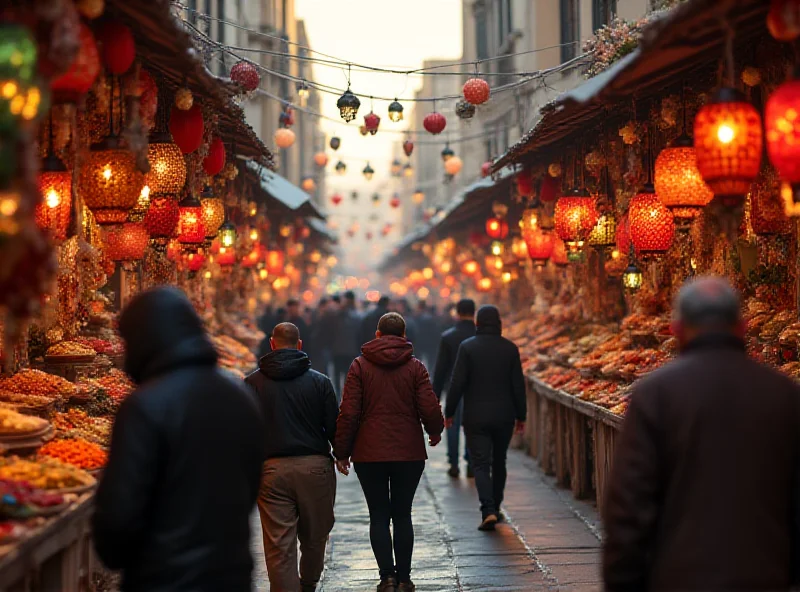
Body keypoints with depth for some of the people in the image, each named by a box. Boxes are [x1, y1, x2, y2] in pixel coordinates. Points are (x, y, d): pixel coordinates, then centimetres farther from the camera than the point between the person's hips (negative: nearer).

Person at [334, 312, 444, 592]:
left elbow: (348, 414, -5)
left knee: (378, 516, 5)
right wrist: (435, 433, 16)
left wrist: (341, 452, 3)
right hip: (409, 453, 1)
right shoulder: (415, 367, 0)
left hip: (369, 453, -1)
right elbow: (430, 409, -5)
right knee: (402, 515, 9)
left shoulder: (360, 365, -1)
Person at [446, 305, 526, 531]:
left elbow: (457, 383, -9)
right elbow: (518, 385, 1)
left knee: (480, 464, -2)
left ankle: (488, 511, -17)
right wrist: (520, 416, 9)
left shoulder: (467, 347, -6)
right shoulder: (510, 348, 0)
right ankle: (495, 508, 25)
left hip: (476, 417, -2)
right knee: (499, 462, 18)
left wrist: (449, 412, 1)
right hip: (504, 416, 2)